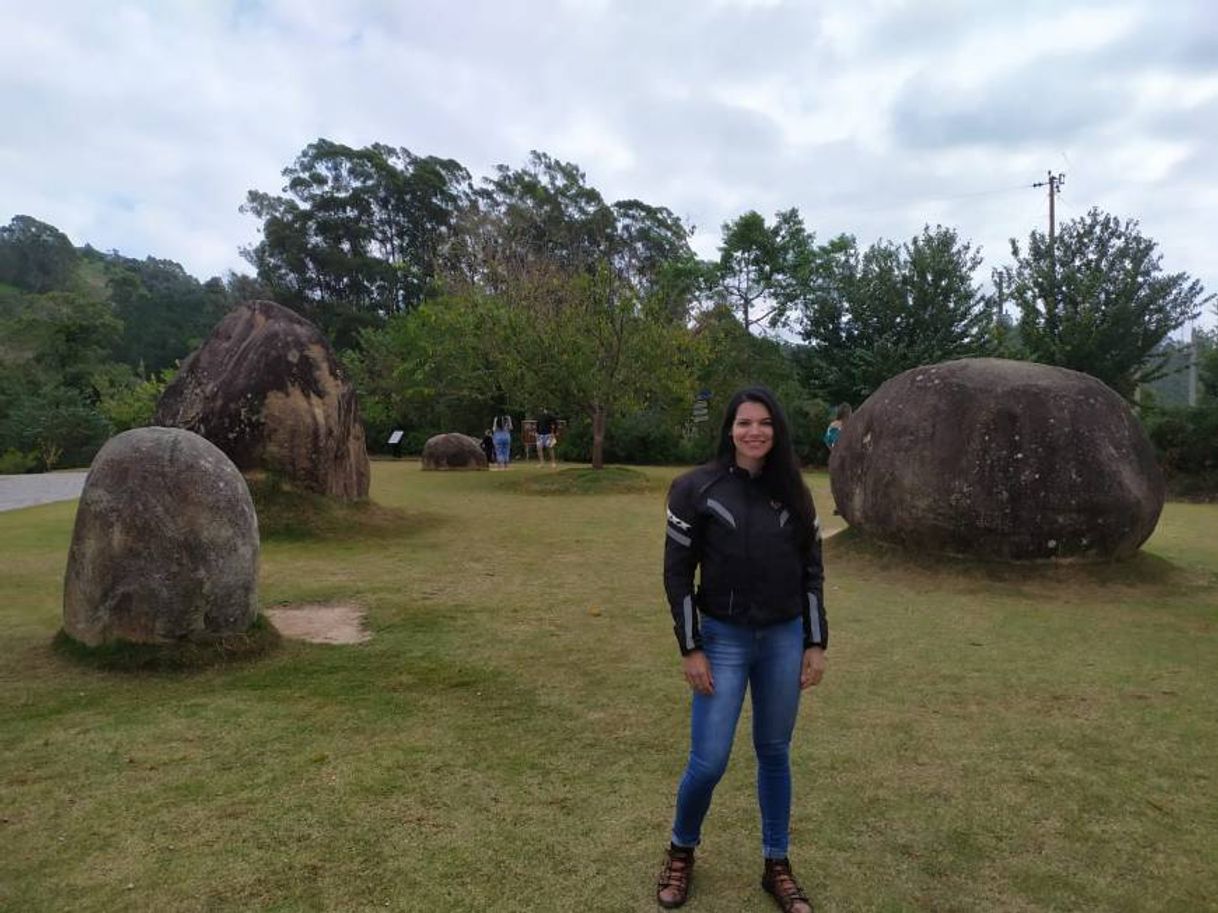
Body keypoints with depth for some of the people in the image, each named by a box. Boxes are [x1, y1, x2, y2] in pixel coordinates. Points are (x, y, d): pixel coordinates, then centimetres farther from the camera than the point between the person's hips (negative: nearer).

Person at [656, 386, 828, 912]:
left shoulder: (793, 493, 2)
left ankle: (777, 867, 32)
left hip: (784, 639, 3)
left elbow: (812, 570, 8)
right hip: (723, 638, -3)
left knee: (774, 754, 14)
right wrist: (690, 649, -9)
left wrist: (816, 643, 4)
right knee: (708, 762, 0)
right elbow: (677, 573, -7)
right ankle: (681, 852, 28)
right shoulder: (696, 489, -8)